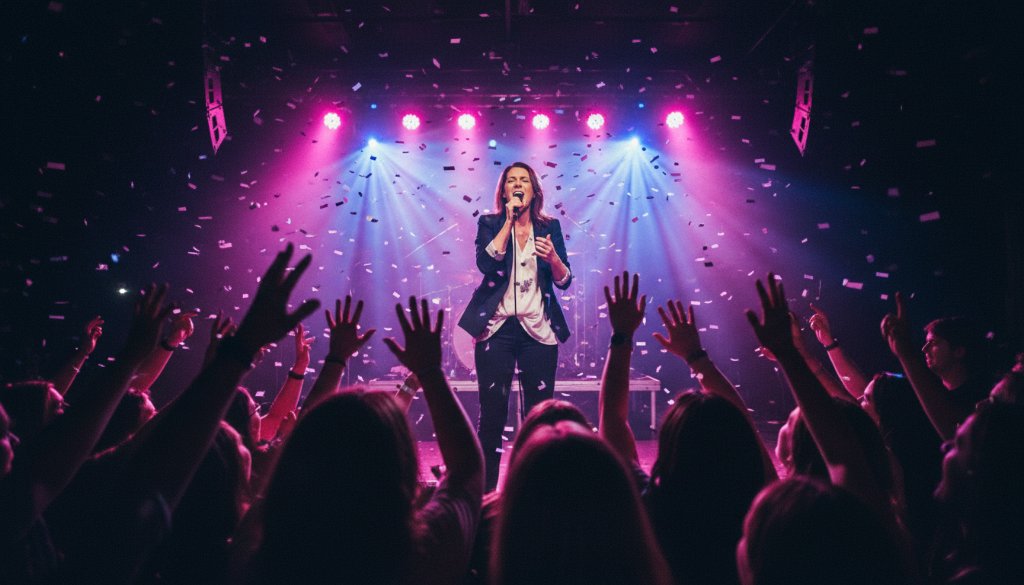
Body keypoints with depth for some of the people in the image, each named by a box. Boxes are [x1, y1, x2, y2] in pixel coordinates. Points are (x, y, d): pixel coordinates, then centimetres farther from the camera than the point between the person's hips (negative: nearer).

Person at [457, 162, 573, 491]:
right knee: (492, 412, -1)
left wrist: (553, 258, -16)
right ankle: (487, 487, 9)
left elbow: (565, 281, 4)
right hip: (497, 328, -1)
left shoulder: (550, 226, 9)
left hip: (538, 330, 2)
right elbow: (485, 263, -14)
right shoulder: (490, 224, 5)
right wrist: (509, 221, -12)